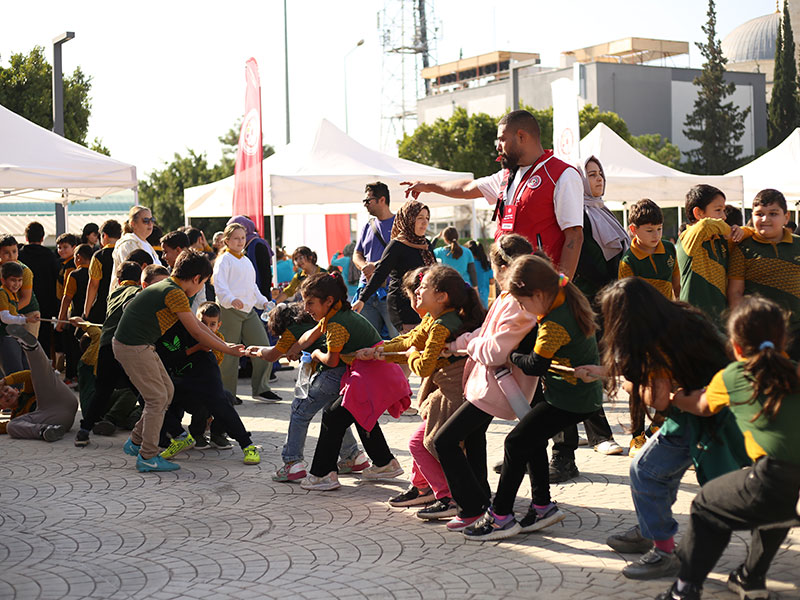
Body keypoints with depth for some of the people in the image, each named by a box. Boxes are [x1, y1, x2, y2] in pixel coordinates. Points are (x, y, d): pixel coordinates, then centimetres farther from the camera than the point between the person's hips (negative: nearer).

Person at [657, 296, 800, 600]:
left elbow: (702, 407, 30)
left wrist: (675, 398, 50)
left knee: (707, 505, 20)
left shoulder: (730, 377, 10)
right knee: (773, 507, 38)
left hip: (775, 481, -5)